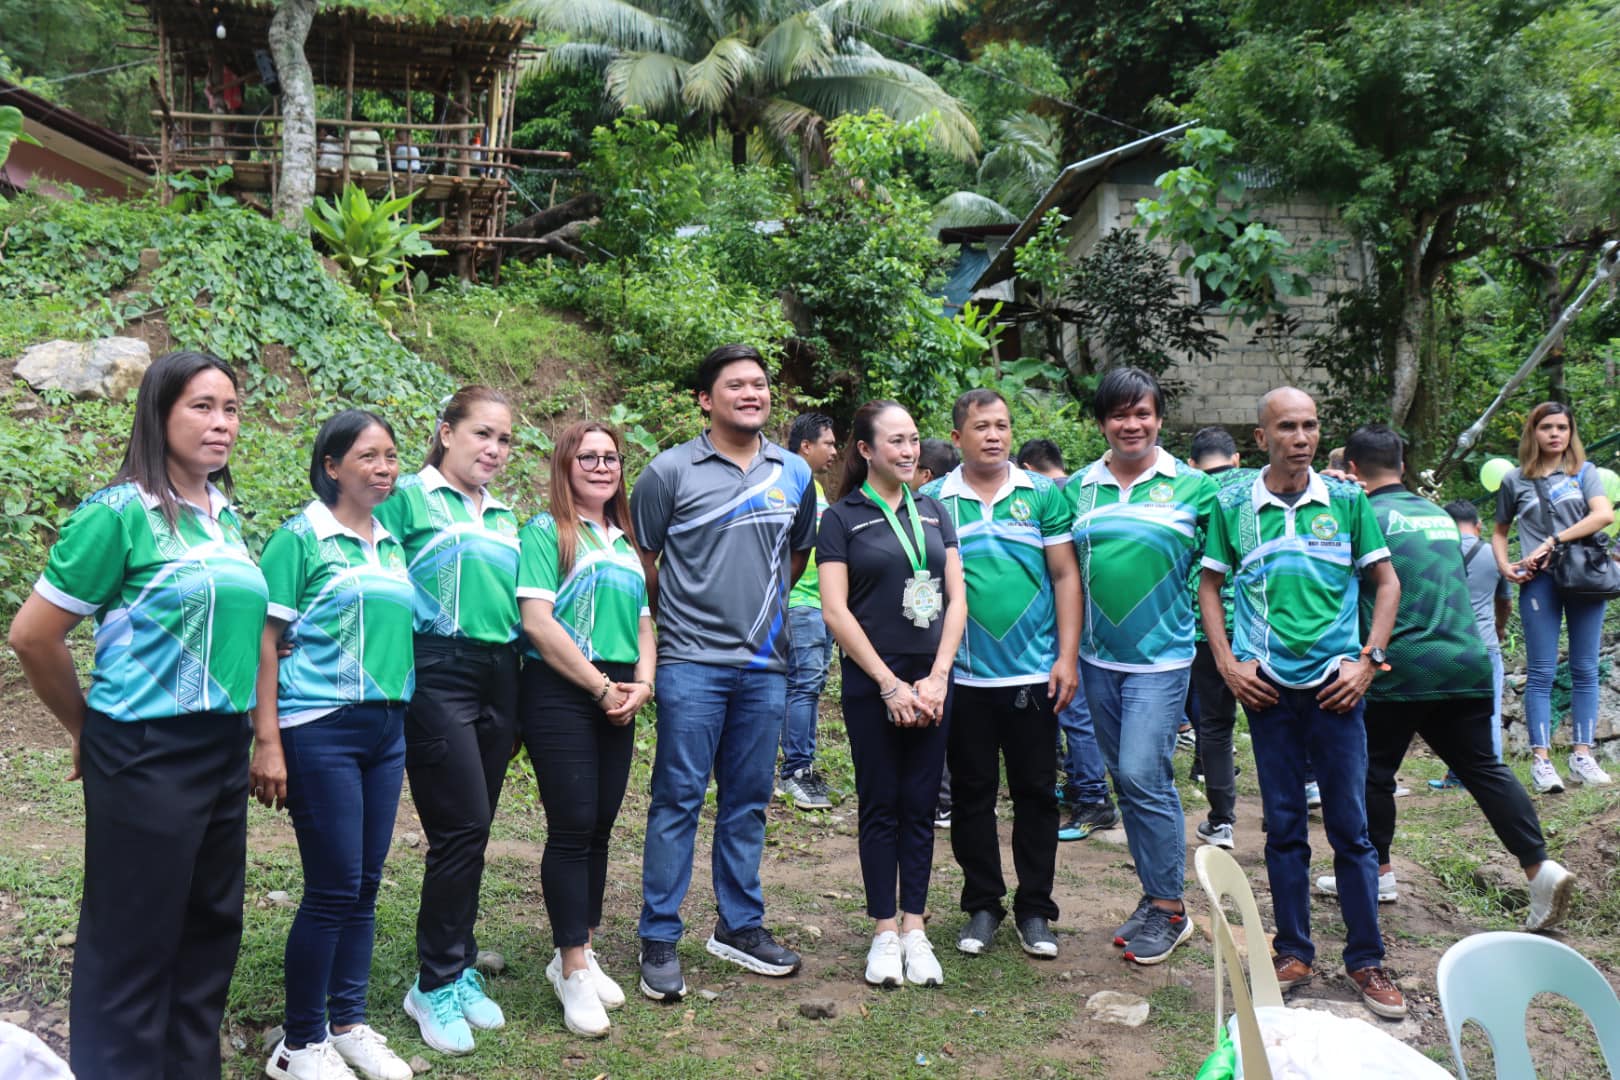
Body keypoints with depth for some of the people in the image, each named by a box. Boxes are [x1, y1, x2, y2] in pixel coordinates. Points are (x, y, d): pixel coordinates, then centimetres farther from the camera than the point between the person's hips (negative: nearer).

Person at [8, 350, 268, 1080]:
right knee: (133, 941, 5)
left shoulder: (226, 518, 7)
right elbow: (33, 635, -10)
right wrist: (87, 729, 2)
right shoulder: (120, 512, -13)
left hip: (224, 749, 7)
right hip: (146, 753, -7)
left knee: (211, 928, 16)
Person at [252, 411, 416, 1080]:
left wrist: (402, 717, 13)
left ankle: (349, 1024, 24)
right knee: (333, 889, -2)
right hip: (320, 729, -6)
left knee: (364, 886, 10)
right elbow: (265, 641, -9)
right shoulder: (301, 538, -6)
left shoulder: (392, 543, 13)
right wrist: (267, 744, -14)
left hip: (386, 728, 6)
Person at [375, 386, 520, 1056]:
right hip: (437, 672, -6)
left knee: (472, 833, 10)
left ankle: (460, 971, 22)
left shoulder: (506, 518, 17)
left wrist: (518, 701, 17)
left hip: (498, 676, 6)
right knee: (463, 828, -9)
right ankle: (436, 985, 6)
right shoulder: (409, 496, -1)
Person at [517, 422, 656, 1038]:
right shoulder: (545, 532, -3)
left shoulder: (625, 542, 17)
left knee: (599, 827, 9)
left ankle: (579, 952, 22)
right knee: (572, 826, -5)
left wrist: (640, 683, 0)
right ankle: (573, 971, 4)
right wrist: (600, 685, -13)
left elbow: (643, 622, 19)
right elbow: (536, 620, -13)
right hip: (559, 693, -6)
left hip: (617, 701, 6)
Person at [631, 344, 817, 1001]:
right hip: (692, 664, -4)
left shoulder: (794, 473, 9)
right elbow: (639, 561, 2)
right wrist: (675, 619, 8)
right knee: (678, 800, 0)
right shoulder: (671, 471, -4)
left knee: (747, 801, 13)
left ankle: (740, 927, 26)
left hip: (765, 664, 4)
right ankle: (659, 941, 10)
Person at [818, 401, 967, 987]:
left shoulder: (934, 512, 10)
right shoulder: (843, 518, -2)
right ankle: (884, 932, 14)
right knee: (880, 806, 4)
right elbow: (835, 611, -8)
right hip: (871, 685, -3)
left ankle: (914, 928, 17)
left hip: (931, 683, 4)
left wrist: (936, 677, -5)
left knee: (920, 806, 8)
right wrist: (891, 684, -11)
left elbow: (956, 598, 7)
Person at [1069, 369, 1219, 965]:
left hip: (1160, 655, -4)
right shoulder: (1081, 488, 7)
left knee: (1144, 777, -9)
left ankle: (1170, 908, 7)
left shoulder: (1191, 486, -3)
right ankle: (1154, 893, 26)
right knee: (1126, 780, 12)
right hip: (1098, 657, 5)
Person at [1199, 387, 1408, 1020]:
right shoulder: (1233, 507, 3)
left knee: (1351, 826, 3)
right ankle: (1293, 951, 21)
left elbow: (1387, 583, 7)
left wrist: (1368, 660, -2)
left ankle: (1366, 960, 15)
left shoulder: (1346, 501, 2)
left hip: (1335, 684, 0)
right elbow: (1210, 587, 9)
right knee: (1283, 825, 9)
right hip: (1266, 685, 1)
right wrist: (1227, 664, 0)